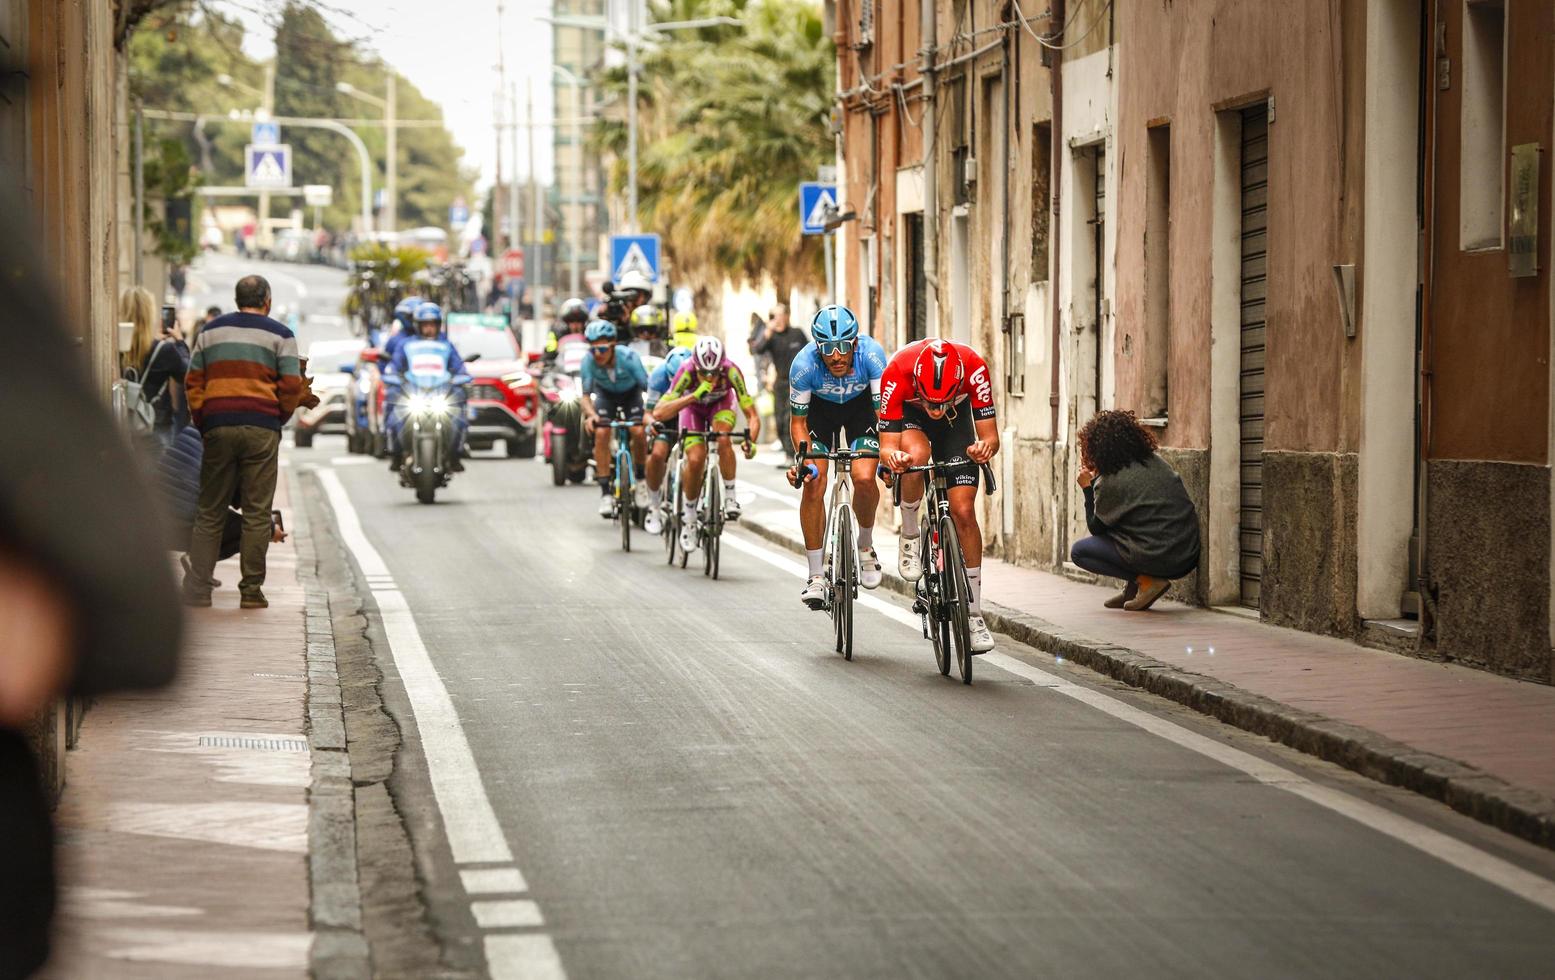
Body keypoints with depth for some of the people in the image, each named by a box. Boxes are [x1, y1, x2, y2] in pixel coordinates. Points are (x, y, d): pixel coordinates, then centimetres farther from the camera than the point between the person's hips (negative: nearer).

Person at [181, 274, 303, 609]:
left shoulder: (210, 331, 16)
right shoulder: (279, 334, 5)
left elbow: (193, 381, 11)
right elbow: (291, 385, -3)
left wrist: (202, 421, 15)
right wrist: (280, 417, 12)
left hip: (217, 427, 3)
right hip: (261, 429, -3)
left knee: (209, 513, 7)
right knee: (257, 513, 2)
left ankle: (196, 590, 0)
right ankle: (251, 590, 0)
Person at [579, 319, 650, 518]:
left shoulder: (628, 357, -35)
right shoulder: (589, 361, -29)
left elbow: (648, 388, -33)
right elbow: (586, 396, -23)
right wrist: (591, 415, -43)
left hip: (630, 393, -1)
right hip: (606, 394, 1)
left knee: (639, 432, -22)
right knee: (601, 433, -20)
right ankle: (605, 492, -13)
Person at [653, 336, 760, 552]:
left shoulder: (731, 372, -36)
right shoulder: (687, 372, -38)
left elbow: (752, 416, -34)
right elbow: (659, 413, -46)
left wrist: (751, 441, -53)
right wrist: (694, 395, -56)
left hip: (721, 405, 0)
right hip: (692, 407, 0)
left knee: (722, 439, -33)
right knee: (695, 459, -20)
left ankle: (730, 496, -15)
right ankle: (689, 520, -1)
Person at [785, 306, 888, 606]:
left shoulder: (871, 354, -34)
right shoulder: (804, 364, -33)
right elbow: (799, 422, -20)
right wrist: (803, 458, -36)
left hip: (860, 405, 0)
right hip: (820, 409, 0)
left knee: (864, 479, -21)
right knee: (813, 483, -16)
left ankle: (866, 546, 9)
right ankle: (816, 576, -6)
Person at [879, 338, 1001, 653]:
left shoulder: (973, 368, -36)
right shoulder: (897, 373, -38)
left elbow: (991, 436, -30)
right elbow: (886, 445, -33)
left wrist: (985, 447, -52)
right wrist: (892, 456, -56)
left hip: (957, 417, 1)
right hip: (909, 414, -1)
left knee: (963, 511, -10)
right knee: (916, 455, -37)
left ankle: (975, 615, 0)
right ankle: (909, 536, -9)